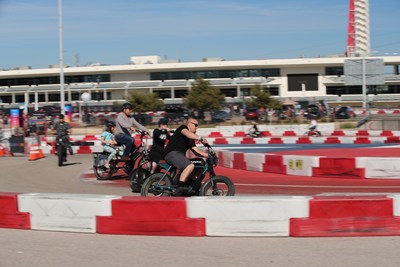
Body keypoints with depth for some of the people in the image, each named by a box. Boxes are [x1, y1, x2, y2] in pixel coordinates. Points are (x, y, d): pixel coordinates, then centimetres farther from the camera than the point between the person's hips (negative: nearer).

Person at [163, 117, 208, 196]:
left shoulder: (191, 139, 27)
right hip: (172, 153, -10)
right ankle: (179, 187, -41)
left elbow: (196, 150, 21)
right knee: (190, 166, -33)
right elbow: (187, 133, -21)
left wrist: (208, 155, 9)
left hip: (180, 155, 10)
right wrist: (200, 138, -31)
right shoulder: (182, 127, 3)